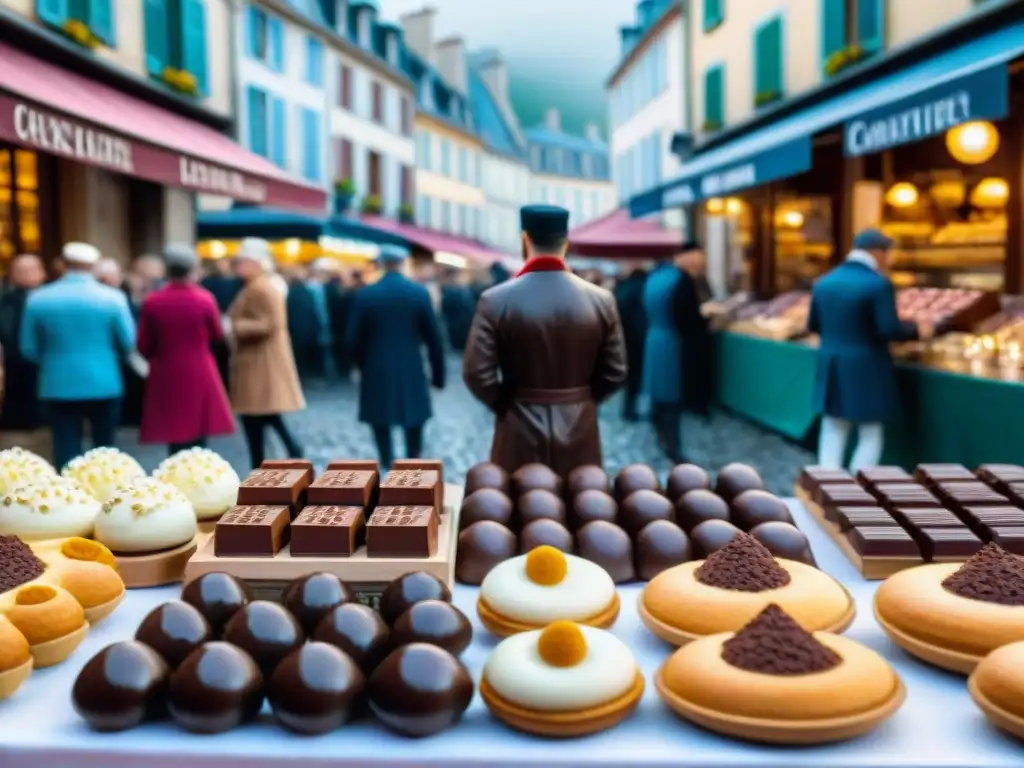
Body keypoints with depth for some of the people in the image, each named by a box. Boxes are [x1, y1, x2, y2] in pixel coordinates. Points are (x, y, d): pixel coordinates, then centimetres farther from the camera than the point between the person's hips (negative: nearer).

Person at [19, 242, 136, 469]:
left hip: (58, 386, 1)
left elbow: (28, 349, 3)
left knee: (66, 451, 5)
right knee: (104, 449, 12)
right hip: (104, 384, -1)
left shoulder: (38, 299, -1)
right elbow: (128, 343, -2)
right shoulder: (113, 297, -6)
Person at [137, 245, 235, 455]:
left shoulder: (152, 302, -6)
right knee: (197, 445, 6)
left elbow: (144, 347, 1)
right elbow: (217, 336, 8)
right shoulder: (205, 299, -7)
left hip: (166, 377, 1)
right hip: (199, 375, -1)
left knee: (175, 443, 6)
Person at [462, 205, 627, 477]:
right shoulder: (601, 300, -4)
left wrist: (505, 404, 6)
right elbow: (615, 373, 0)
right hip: (579, 433, 2)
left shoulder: (495, 300, -11)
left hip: (520, 434, -2)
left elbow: (476, 373, -11)